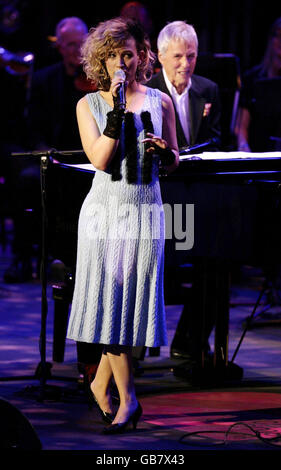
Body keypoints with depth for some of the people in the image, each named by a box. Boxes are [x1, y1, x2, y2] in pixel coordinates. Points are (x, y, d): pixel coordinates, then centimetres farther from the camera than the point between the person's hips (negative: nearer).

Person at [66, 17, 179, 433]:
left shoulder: (160, 101, 6)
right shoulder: (89, 105, 2)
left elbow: (174, 162, 11)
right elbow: (101, 159, -11)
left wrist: (163, 150, -12)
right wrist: (117, 107, -15)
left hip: (146, 210, 2)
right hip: (105, 208, -1)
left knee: (132, 296, 2)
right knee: (109, 296, -5)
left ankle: (101, 382, 20)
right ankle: (127, 398, 1)